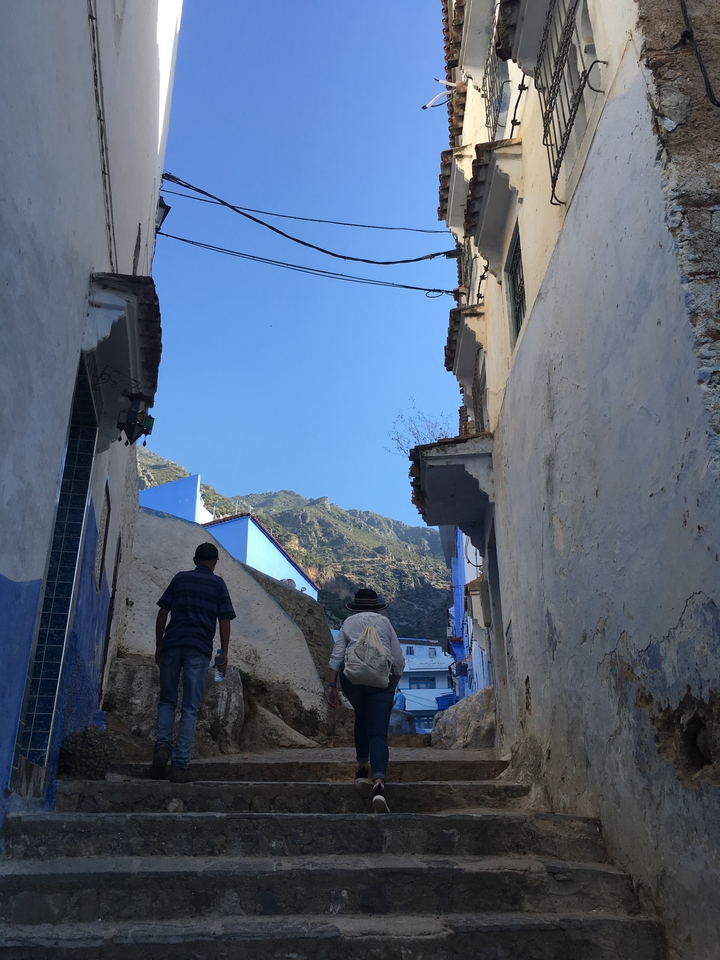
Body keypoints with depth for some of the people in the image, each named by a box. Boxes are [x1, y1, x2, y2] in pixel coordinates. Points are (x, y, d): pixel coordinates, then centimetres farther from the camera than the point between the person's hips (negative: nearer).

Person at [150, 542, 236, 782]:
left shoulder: (179, 578, 14)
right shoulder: (217, 583, 9)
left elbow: (162, 613, 10)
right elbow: (224, 620, 2)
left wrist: (158, 647, 15)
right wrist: (224, 654, 5)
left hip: (172, 644, 2)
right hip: (199, 648, -2)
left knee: (167, 701, 15)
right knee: (190, 708, 2)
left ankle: (162, 746, -7)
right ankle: (180, 764, -3)